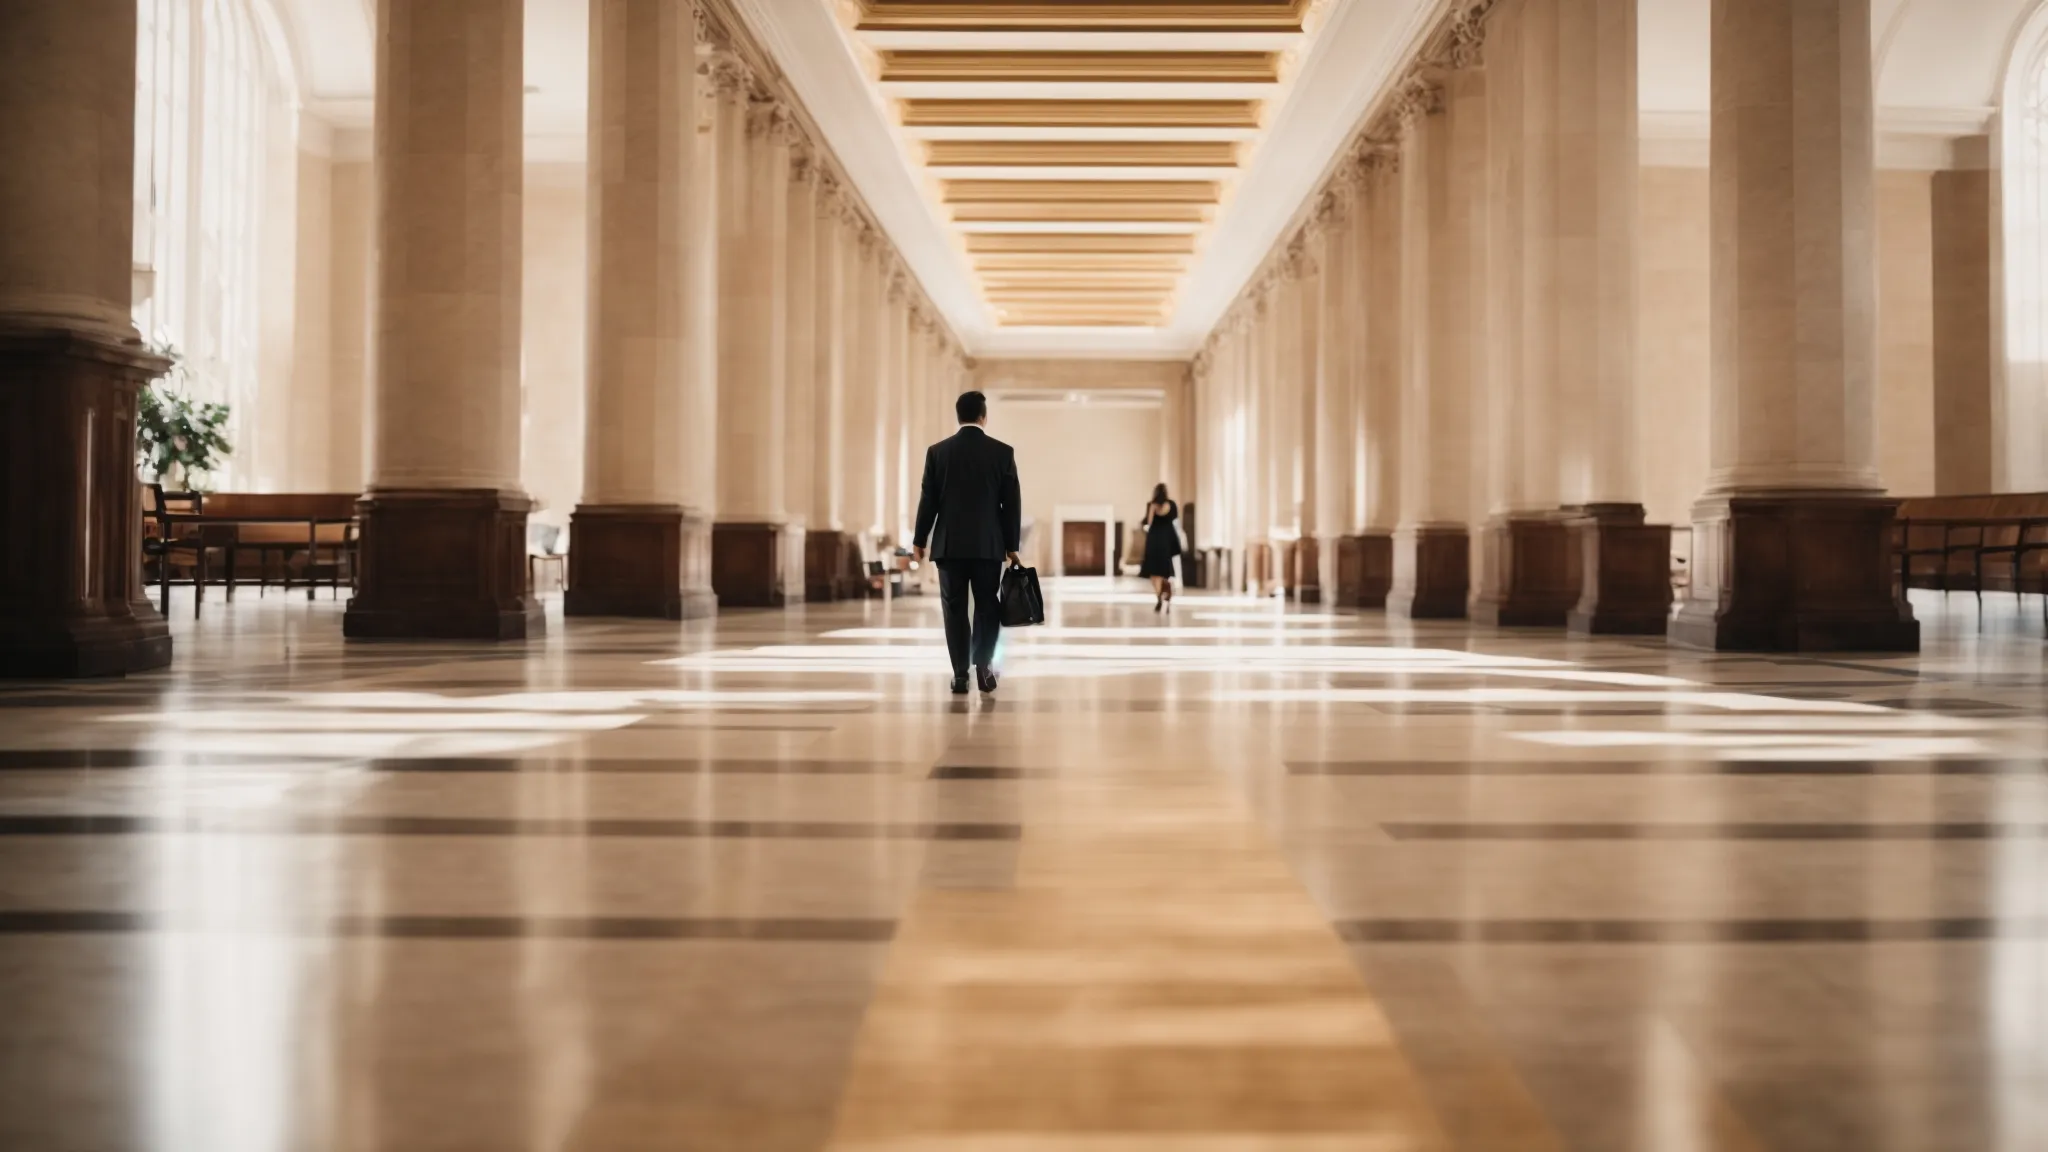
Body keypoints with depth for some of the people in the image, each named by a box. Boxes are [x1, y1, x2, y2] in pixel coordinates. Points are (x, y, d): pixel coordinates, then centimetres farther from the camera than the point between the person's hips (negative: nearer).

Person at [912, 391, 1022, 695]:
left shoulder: (937, 451, 0)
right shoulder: (1003, 452, -1)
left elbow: (928, 500, 1)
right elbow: (1012, 503, 1)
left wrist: (920, 540, 10)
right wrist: (1012, 545, 8)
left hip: (949, 543, 1)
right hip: (988, 544, 0)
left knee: (955, 608, 4)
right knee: (987, 607, 9)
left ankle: (961, 674, 1)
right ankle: (983, 664, -6)